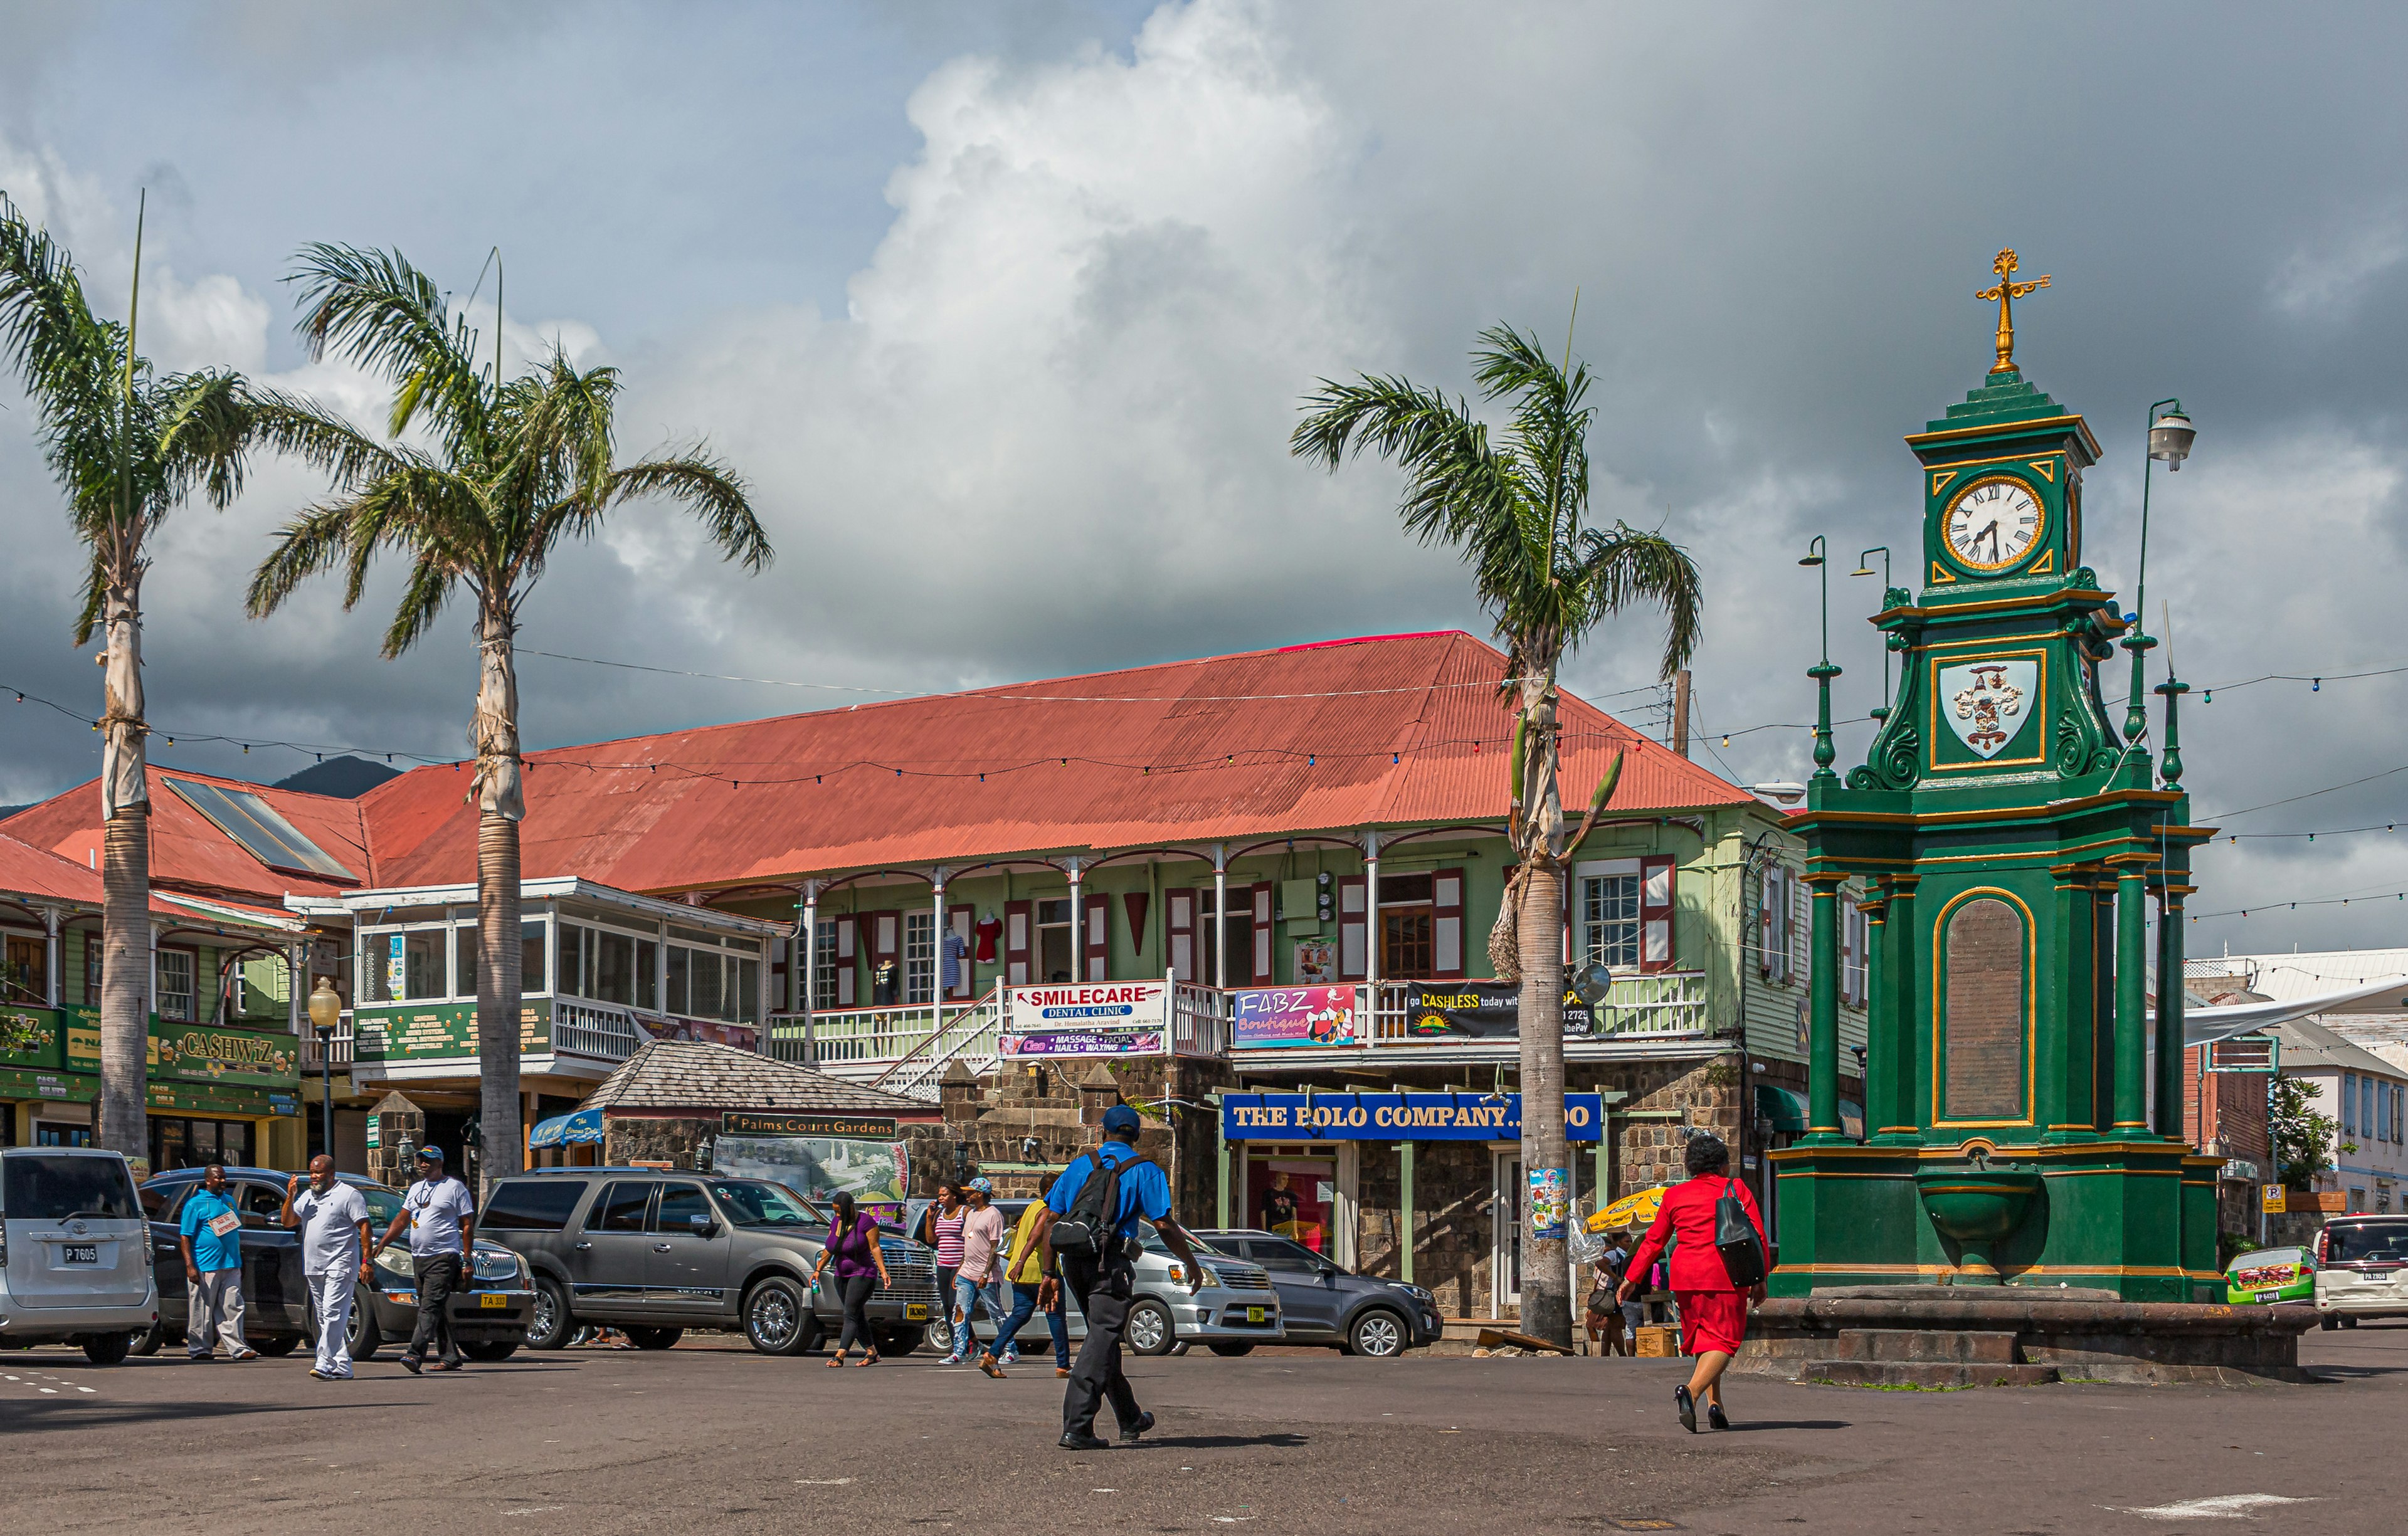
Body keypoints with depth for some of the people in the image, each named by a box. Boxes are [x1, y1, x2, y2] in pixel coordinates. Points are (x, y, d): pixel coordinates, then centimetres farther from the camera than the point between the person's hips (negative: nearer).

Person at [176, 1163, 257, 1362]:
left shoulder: (229, 1201, 18)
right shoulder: (195, 1203, -2)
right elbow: (185, 1237, -6)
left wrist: (239, 1262, 21)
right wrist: (190, 1266, -14)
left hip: (230, 1266, 6)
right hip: (205, 1267, -5)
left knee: (233, 1308, 1)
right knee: (202, 1311, 0)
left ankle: (238, 1348, 1)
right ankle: (199, 1349, 9)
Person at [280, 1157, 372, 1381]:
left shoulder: (348, 1195, -2)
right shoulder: (307, 1198, 18)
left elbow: (364, 1227, -6)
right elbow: (287, 1221, 14)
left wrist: (366, 1261, -14)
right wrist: (290, 1196, -2)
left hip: (340, 1266, -8)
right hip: (313, 1268, 8)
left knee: (333, 1314, -16)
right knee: (324, 1318, 7)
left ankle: (325, 1363, -22)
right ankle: (342, 1366, 11)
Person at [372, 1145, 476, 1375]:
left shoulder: (455, 1188, -2)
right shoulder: (416, 1189, 18)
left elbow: (468, 1226, -3)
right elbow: (401, 1220, 19)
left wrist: (467, 1261, -8)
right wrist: (382, 1245, 8)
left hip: (443, 1257, -7)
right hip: (419, 1258, 7)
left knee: (430, 1307, -15)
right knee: (437, 1310, 8)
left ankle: (415, 1354, -24)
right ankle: (450, 1357, 13)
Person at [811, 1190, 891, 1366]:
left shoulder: (865, 1221, -12)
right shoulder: (836, 1223, 10)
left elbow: (875, 1248, -14)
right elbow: (828, 1250, 14)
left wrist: (883, 1272, -22)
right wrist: (818, 1269, 4)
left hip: (862, 1274, -8)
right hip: (842, 1277, 8)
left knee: (851, 1316, -14)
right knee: (858, 1317, 11)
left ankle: (839, 1356, -23)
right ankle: (872, 1352, 22)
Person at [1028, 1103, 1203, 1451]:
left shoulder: (1079, 1165, 14)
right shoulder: (1144, 1171, 2)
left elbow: (1048, 1222, 10)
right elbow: (1164, 1226, -6)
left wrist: (1051, 1273, 14)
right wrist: (1192, 1265, 5)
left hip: (1073, 1262, 5)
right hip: (1111, 1264, -5)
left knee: (1104, 1338, 18)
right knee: (1103, 1339, -7)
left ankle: (1130, 1420, 30)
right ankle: (1076, 1428, -19)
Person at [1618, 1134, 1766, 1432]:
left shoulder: (1674, 1195, 11)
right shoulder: (1736, 1190, 4)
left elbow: (1654, 1240, 12)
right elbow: (1757, 1237, 0)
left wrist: (1632, 1279, 17)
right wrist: (1759, 1279, 7)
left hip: (1685, 1274, 4)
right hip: (1724, 1275, -4)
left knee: (1702, 1339, 18)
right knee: (1723, 1340, -3)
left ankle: (1715, 1404, 10)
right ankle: (1691, 1391, -27)